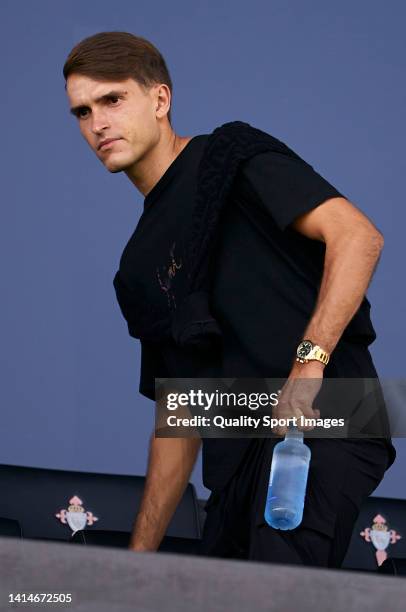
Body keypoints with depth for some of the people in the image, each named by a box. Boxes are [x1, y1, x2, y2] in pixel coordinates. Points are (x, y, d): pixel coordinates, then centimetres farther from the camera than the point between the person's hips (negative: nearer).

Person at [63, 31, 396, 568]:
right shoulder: (140, 267, 24)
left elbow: (357, 236, -11)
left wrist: (309, 362, -23)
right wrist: (140, 552, 20)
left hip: (323, 427, -8)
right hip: (238, 460, 8)